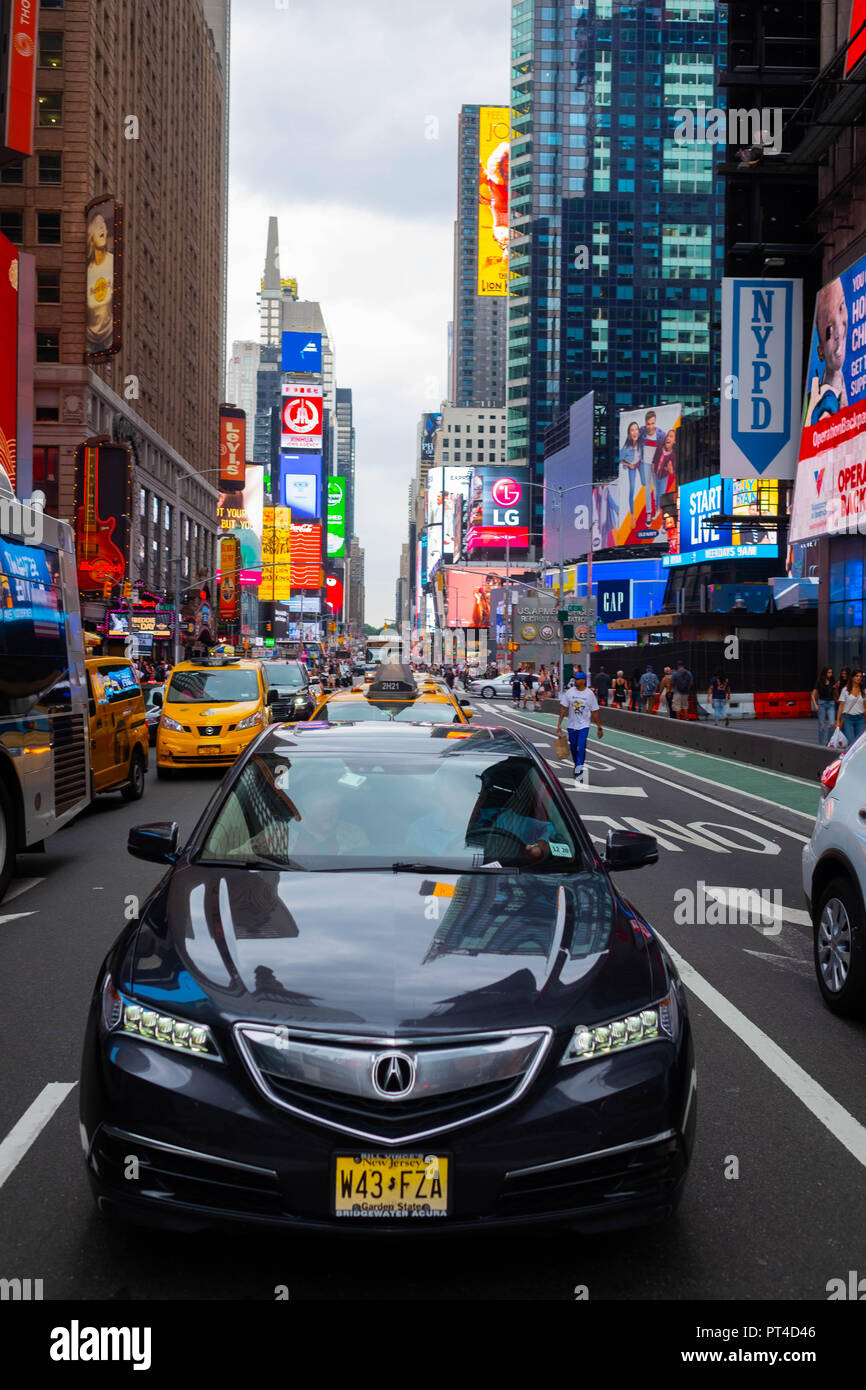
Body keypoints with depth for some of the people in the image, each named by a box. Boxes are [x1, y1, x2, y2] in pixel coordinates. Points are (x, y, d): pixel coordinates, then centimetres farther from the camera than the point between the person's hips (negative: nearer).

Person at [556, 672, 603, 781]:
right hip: (572, 726, 3)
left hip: (584, 726, -3)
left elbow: (594, 712, 1)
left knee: (581, 748, -17)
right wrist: (559, 724, -3)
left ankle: (579, 771, -18)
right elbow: (563, 708, 3)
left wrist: (599, 728, 2)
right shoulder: (569, 692, 0)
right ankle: (576, 766, 36)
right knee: (573, 748, 13)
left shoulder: (590, 694, -4)